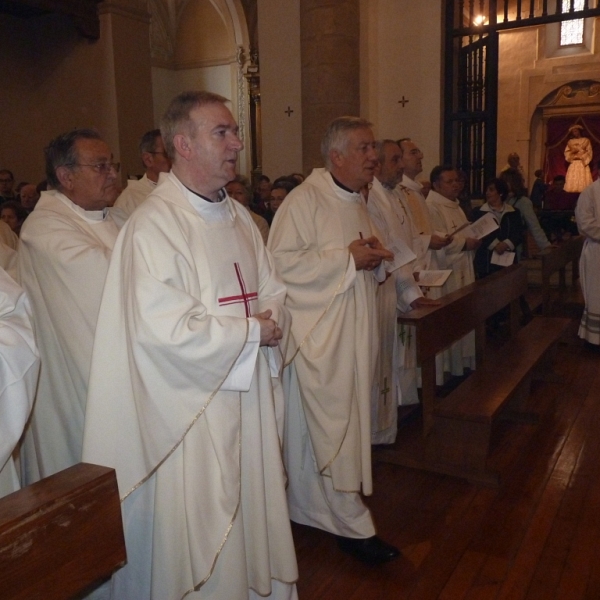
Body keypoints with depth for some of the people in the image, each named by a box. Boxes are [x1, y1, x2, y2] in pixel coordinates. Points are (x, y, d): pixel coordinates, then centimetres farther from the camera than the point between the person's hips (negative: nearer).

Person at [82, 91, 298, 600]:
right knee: (200, 534, 8)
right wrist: (252, 330, -15)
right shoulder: (154, 224, -16)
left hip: (251, 395, 8)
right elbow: (166, 329, -24)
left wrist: (273, 320, -10)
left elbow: (273, 293, 13)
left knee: (254, 513, 20)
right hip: (193, 409, -7)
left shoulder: (238, 217, 9)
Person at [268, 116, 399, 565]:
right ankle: (353, 525, 11)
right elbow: (282, 262, -22)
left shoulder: (357, 204, 15)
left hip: (354, 334, 9)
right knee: (333, 428, -2)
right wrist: (347, 257, -20)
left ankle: (309, 508, 32)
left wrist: (375, 259, 0)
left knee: (332, 424, 16)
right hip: (319, 336, -9)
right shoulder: (305, 200, -13)